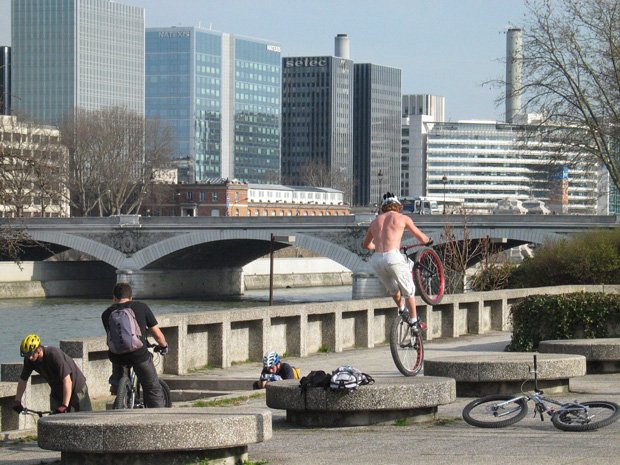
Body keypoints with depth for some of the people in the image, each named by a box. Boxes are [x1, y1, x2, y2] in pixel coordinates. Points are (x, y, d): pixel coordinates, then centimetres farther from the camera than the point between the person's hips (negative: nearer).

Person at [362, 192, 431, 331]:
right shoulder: (402, 218, 10)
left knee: (393, 289, 28)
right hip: (393, 256, -4)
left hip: (376, 259, 4)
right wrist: (427, 240, 40)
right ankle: (414, 322, 20)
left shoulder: (375, 221, 21)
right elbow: (422, 238, 16)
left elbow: (366, 245, 35)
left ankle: (402, 310, 41)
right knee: (408, 290, 14)